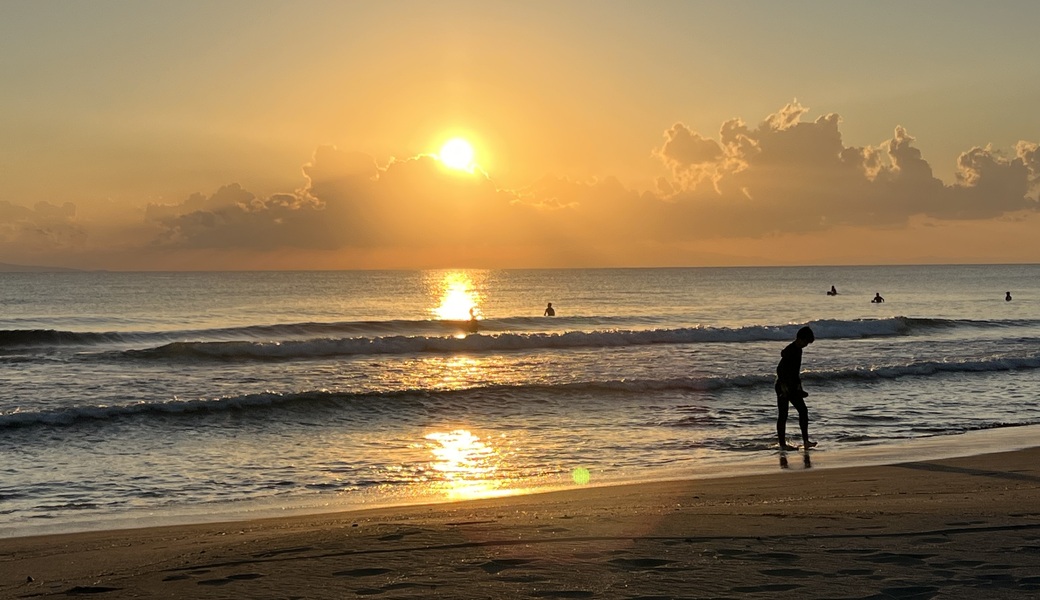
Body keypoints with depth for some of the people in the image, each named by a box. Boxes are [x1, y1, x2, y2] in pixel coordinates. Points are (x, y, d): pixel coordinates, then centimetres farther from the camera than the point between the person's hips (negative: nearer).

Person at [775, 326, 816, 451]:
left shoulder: (798, 350, 12)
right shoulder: (789, 350, -17)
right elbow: (780, 369, -23)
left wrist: (799, 386, 24)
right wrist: (783, 386, -25)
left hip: (793, 387, 10)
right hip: (784, 387, -10)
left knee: (803, 410, 5)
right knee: (783, 415, -4)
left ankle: (805, 441, 6)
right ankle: (782, 444, 1)